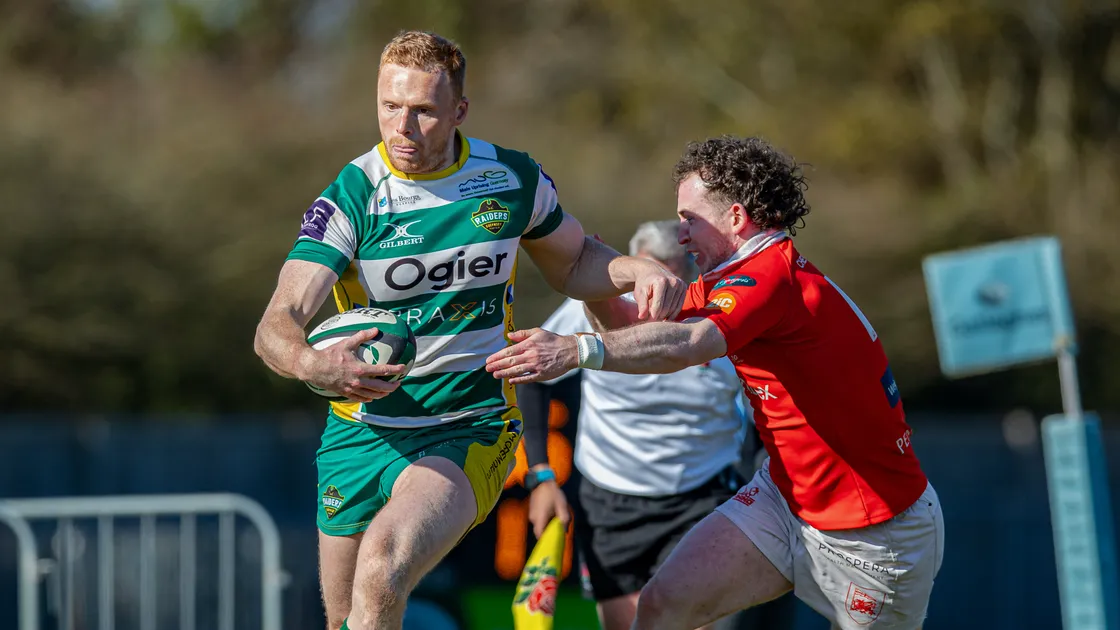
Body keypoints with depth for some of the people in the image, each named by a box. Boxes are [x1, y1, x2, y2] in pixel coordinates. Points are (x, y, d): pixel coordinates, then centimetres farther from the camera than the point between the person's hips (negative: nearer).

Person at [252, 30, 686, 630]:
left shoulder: (513, 179, -4)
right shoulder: (349, 198, -11)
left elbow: (572, 264, 17)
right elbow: (276, 325, -21)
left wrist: (637, 270, -5)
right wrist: (313, 364, -45)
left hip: (470, 430, -1)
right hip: (361, 432, 1)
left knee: (381, 566, -28)